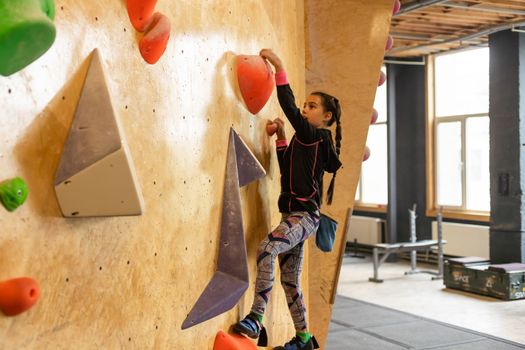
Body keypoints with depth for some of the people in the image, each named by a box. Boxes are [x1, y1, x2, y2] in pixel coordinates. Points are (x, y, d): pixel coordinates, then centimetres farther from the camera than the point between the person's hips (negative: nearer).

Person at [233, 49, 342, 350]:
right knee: (290, 280, 13)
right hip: (295, 215, 10)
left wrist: (279, 67, -15)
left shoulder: (316, 136, -9)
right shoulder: (307, 141, 17)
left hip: (304, 216, -10)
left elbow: (288, 108, -18)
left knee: (267, 249, -32)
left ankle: (256, 320, -31)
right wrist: (281, 137, 13)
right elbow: (288, 169, 20)